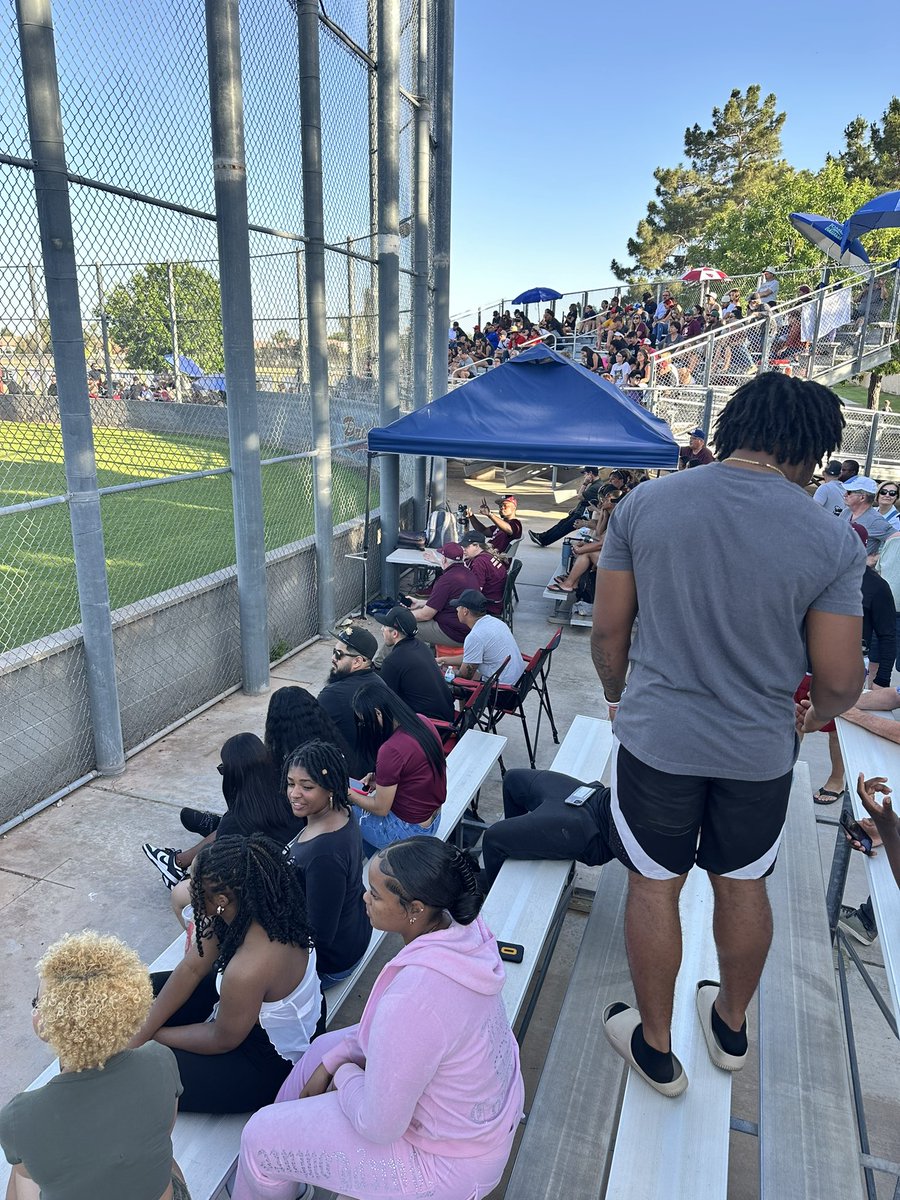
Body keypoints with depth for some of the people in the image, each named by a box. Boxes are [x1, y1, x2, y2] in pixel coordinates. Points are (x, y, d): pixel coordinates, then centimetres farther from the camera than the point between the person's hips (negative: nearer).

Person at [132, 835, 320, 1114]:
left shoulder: (247, 970, -41)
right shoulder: (252, 909, -18)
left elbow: (222, 1040, -21)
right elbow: (191, 969, -7)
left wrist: (151, 1036, -7)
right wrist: (141, 1032, -8)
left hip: (270, 1062, -8)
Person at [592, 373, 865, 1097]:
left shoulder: (645, 503, -10)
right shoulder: (833, 540, -12)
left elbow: (608, 630, -4)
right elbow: (839, 680, -7)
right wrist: (822, 710, 16)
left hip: (656, 736, 0)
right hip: (760, 750, 1)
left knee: (655, 887, 16)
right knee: (743, 885, 23)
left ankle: (656, 1050, 35)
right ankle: (731, 1027, 47)